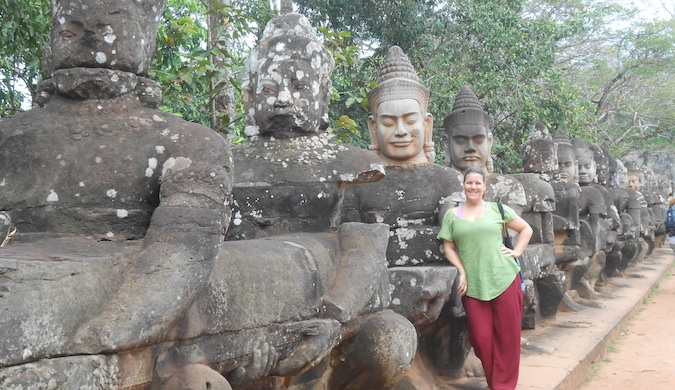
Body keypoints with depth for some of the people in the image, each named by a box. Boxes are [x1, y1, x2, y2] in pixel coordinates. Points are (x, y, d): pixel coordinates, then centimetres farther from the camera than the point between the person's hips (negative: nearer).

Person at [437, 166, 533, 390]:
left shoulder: (497, 210, 7)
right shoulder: (452, 215, 8)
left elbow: (526, 229, 16)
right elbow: (448, 247, 6)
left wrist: (516, 252, 4)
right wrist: (462, 272, -6)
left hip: (504, 278, 0)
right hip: (473, 284, 0)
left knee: (507, 336, 1)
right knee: (481, 338, -1)